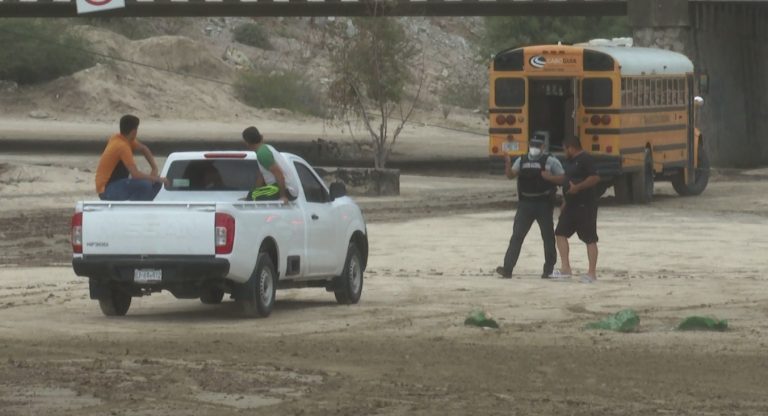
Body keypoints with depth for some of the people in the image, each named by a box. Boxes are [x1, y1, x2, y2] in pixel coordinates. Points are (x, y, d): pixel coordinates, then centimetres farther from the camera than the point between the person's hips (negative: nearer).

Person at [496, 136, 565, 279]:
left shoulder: (550, 161, -2)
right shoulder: (522, 160, 10)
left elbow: (562, 178, -4)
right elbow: (511, 175, 4)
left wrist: (550, 177, -22)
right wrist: (508, 164, -15)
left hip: (544, 204, -3)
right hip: (525, 204, 3)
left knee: (548, 237, 5)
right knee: (517, 236, -3)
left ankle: (549, 269, 15)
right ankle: (507, 268, -5)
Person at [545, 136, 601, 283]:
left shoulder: (586, 159, -14)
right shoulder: (571, 161, 15)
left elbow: (595, 178, -23)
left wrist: (577, 187, -28)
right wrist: (565, 202, 25)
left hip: (585, 205, -10)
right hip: (571, 204, 10)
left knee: (590, 239, -4)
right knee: (560, 233, 6)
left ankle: (592, 273, 0)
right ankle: (565, 269, 8)